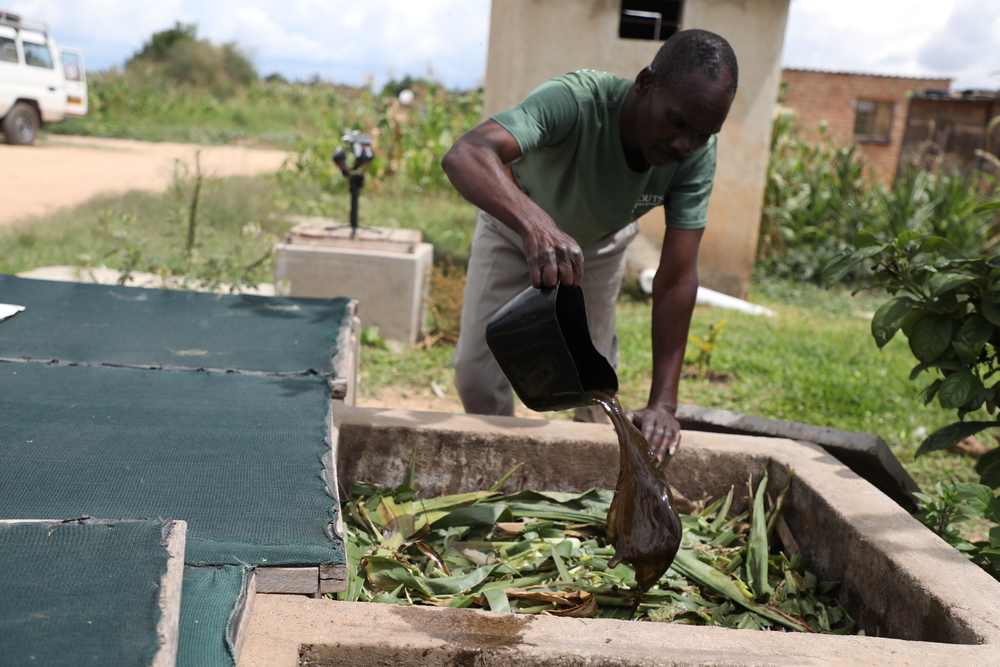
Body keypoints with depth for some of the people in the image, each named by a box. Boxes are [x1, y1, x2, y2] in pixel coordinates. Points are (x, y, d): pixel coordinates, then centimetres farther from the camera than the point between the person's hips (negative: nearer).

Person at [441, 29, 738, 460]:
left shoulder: (698, 155, -31)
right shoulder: (574, 101, -43)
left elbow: (677, 277, -31)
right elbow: (465, 154, -58)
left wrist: (663, 404, -36)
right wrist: (535, 223, -78)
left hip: (599, 242, 3)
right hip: (514, 223, -2)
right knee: (477, 369, -6)